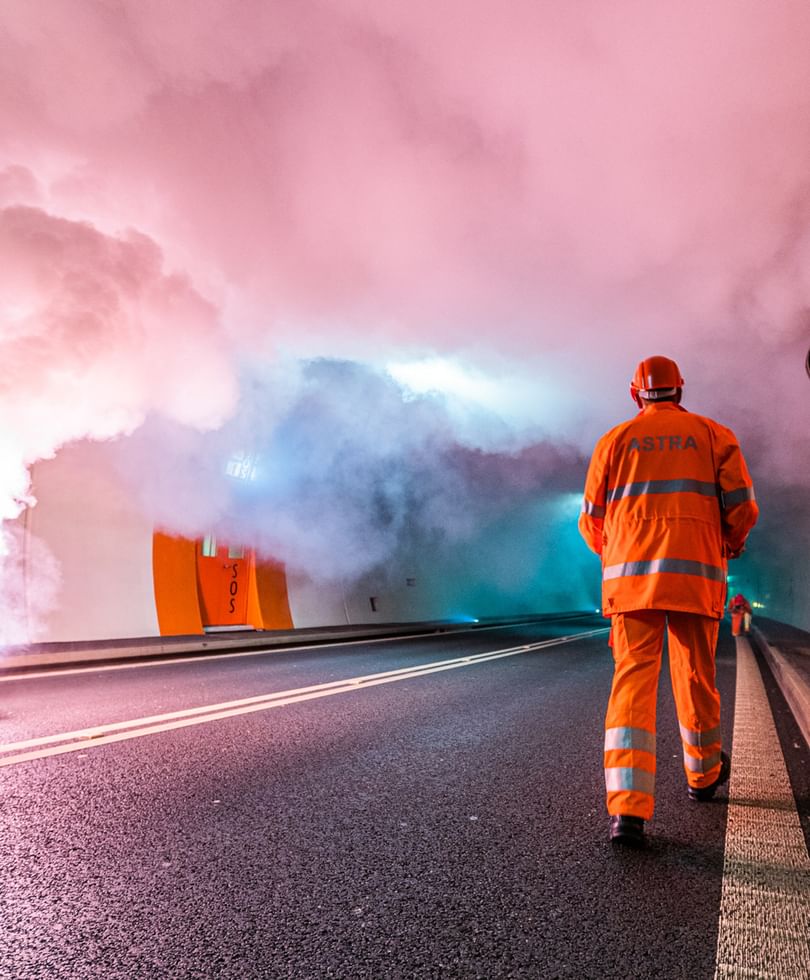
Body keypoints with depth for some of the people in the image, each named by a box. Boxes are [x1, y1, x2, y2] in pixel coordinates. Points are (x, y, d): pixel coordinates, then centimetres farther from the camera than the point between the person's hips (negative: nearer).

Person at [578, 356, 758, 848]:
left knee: (633, 683, -4)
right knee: (696, 679, 16)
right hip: (695, 576, 1)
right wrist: (733, 543, 26)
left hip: (631, 575, 0)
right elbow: (743, 508, 3)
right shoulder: (714, 434, 11)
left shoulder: (616, 439, 10)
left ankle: (628, 809, -14)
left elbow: (592, 521, 11)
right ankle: (703, 774, 38)